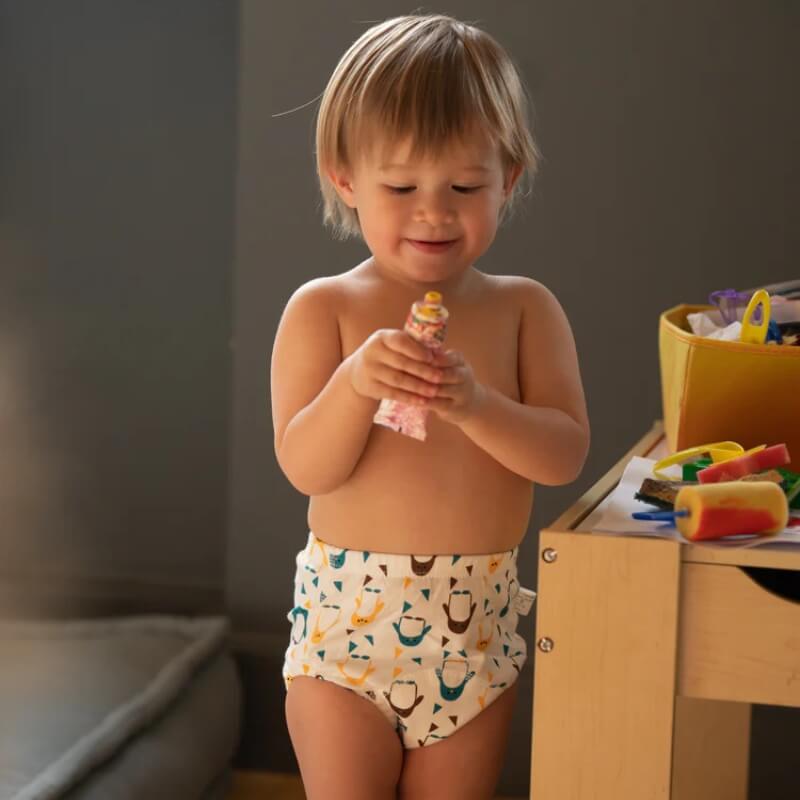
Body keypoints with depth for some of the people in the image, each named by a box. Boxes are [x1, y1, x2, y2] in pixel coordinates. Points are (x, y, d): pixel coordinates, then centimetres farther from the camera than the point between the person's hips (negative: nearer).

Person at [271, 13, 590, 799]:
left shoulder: (524, 309, 1)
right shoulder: (323, 309, -6)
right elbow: (305, 467, -12)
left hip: (477, 621, 2)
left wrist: (475, 404, -25)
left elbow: (565, 453, -8)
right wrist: (355, 382, -29)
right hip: (349, 614, -2)